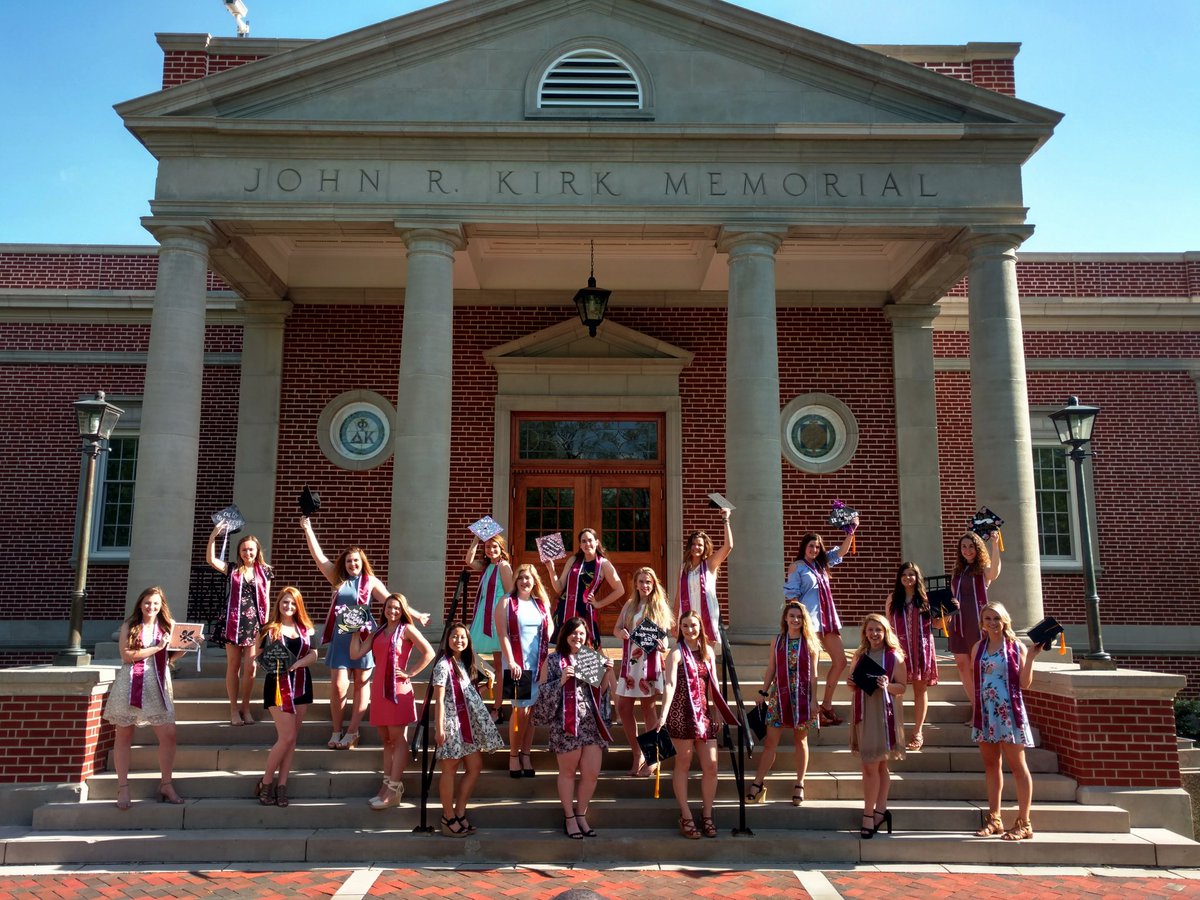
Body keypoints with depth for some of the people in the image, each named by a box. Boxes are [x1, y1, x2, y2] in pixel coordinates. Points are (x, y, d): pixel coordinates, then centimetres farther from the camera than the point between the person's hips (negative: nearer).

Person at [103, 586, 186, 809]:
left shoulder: (168, 626, 7)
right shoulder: (129, 625, 2)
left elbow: (172, 655, 5)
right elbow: (126, 655, -9)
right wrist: (156, 648, -13)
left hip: (157, 685, 1)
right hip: (130, 684, -1)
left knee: (168, 734, -5)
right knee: (124, 735, 6)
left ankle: (166, 785, 10)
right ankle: (123, 788, 17)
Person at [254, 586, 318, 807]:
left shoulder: (305, 628, 9)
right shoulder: (269, 629, -1)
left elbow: (313, 655, 4)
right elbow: (258, 656, -2)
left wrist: (296, 663, -14)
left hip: (301, 684, 4)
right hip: (278, 684, -4)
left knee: (292, 738, 6)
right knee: (286, 737, -9)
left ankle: (281, 785, 14)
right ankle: (266, 782, 8)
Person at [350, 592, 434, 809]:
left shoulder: (407, 630, -1)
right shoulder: (377, 632, 16)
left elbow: (428, 653, -9)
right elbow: (356, 654, 9)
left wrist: (410, 673, -9)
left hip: (398, 690, -6)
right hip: (378, 690, 6)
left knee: (398, 739, -3)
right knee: (386, 740, 10)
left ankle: (394, 790, -3)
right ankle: (387, 786, 15)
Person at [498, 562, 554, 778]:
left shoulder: (542, 604, 12)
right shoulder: (507, 603, 1)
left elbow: (549, 628, 17)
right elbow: (503, 634, -6)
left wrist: (547, 657, 2)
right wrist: (511, 662, -15)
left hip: (539, 663, 4)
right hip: (517, 663, -4)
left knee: (532, 709, 5)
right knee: (521, 709, -6)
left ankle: (526, 755, 13)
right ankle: (514, 756, 7)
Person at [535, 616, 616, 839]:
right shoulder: (553, 660, 0)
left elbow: (600, 691, 15)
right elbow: (541, 689, -2)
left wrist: (608, 672, 0)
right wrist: (561, 681, -15)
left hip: (591, 722, 4)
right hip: (565, 723, -4)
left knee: (592, 773, 3)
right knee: (568, 772, 7)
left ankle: (581, 815, 22)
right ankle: (569, 818, 21)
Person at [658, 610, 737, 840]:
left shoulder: (708, 651, 11)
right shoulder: (677, 653, -6)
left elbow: (713, 685, 16)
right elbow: (670, 684, -15)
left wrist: (723, 712, 16)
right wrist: (663, 715, -24)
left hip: (703, 713, 5)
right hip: (681, 714, -5)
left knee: (711, 767, 4)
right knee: (683, 764, 4)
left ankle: (707, 815, 18)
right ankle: (686, 817, 13)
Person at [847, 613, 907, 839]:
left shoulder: (894, 657, -3)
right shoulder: (859, 656, 11)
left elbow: (902, 687, -3)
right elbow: (854, 685, 18)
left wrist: (887, 686, -21)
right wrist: (851, 683, -4)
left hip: (884, 713, -5)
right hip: (863, 712, 5)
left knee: (872, 766, -6)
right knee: (879, 766, 12)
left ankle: (868, 816, 2)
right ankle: (880, 810, 19)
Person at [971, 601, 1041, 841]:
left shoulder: (1016, 647, -1)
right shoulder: (978, 648, 10)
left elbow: (1024, 684, -5)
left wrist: (1031, 657, -13)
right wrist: (975, 713, 6)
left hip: (1008, 712, -4)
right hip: (985, 713, 4)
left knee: (1017, 766, -1)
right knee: (991, 765, 10)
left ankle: (1024, 823, 4)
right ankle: (994, 819, 19)